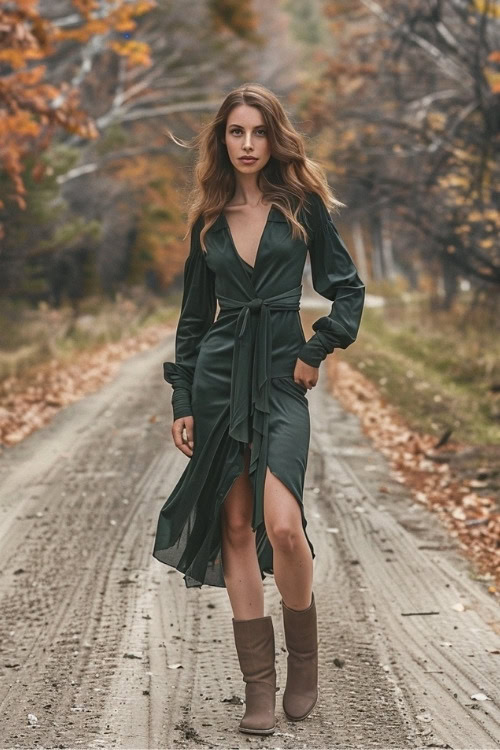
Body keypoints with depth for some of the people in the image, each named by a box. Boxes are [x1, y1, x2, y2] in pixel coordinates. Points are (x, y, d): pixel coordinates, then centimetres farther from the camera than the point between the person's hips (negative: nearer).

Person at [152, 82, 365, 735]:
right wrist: (182, 401, 9)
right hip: (219, 376, 3)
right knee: (236, 528, 0)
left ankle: (304, 660, 7)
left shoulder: (303, 203, 4)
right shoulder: (208, 219, 11)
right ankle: (258, 685, 6)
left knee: (281, 525, -18)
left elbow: (348, 288, 7)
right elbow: (194, 315, 14)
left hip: (281, 376, -3)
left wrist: (317, 352, -4)